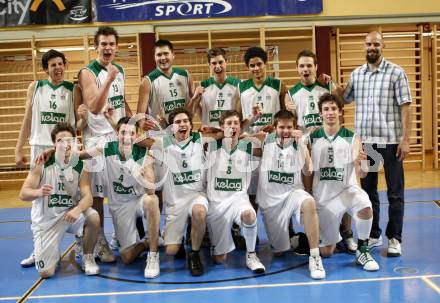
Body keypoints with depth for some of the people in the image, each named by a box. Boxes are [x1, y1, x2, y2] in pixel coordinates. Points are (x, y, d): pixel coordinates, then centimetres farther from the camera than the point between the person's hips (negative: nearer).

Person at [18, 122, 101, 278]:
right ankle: (46, 252, 29)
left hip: (69, 214, 2)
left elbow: (87, 197, -14)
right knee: (45, 273, -10)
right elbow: (23, 194, -13)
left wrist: (77, 210, -37)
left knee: (93, 217, -32)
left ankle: (87, 258, -4)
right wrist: (38, 192, -37)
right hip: (46, 220, -1)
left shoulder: (80, 167, -6)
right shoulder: (42, 164, -11)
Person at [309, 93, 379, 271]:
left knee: (365, 207, -36)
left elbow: (361, 174, -11)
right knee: (326, 252, 4)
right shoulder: (312, 139, -1)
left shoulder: (352, 138, -4)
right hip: (322, 196, 2)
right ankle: (335, 238, 41)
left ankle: (362, 251, -12)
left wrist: (361, 163, -30)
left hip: (346, 189, -1)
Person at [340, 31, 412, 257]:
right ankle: (373, 235, 25)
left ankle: (394, 238, 14)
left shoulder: (396, 73, -3)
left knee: (395, 193, 4)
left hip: (390, 141, -4)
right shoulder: (356, 74, 9)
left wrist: (405, 139, -12)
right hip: (364, 141, 4)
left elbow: (405, 107, -6)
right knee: (368, 191, 12)